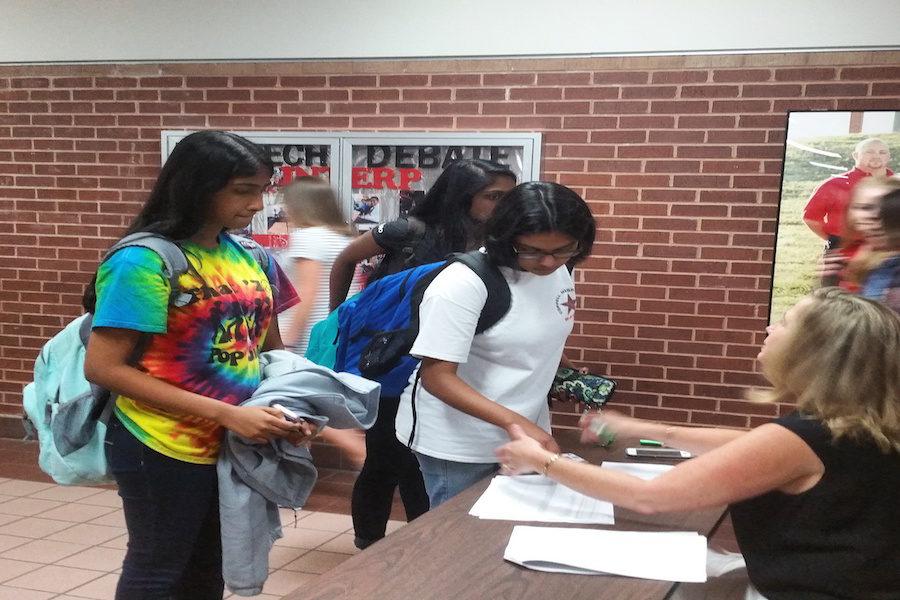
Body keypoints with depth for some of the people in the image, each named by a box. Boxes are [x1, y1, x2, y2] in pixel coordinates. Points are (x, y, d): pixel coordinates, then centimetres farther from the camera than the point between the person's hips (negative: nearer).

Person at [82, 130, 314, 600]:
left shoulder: (251, 259, 1)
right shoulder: (144, 261, -18)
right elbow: (103, 367, -21)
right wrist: (226, 413, -25)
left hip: (238, 445, 6)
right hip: (164, 450, -6)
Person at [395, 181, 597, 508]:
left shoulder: (559, 272, 0)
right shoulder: (464, 282, -23)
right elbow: (438, 377, -25)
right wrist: (516, 422, -33)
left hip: (528, 433, 7)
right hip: (459, 445, -6)